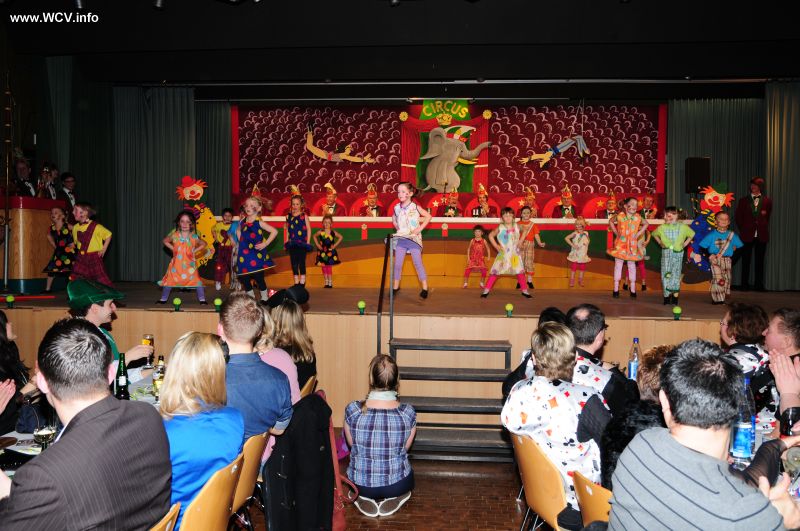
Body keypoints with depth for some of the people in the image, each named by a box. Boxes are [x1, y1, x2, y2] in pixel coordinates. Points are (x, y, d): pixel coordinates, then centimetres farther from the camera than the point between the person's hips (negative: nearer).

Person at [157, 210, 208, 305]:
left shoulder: (194, 237, -7)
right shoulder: (175, 235, -5)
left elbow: (204, 244, 8)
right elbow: (165, 241, 12)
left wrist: (194, 251, -1)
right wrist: (173, 249, 2)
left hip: (189, 264, -1)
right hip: (176, 264, 1)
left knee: (197, 280, -6)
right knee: (169, 280, 7)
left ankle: (202, 299, 5)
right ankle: (163, 299, 22)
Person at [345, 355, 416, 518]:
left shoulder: (352, 410, -21)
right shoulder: (408, 413, -19)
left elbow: (351, 444, -2)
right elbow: (405, 447, -2)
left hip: (360, 484, 1)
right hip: (397, 484, 0)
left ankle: (364, 497, 11)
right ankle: (393, 497, 10)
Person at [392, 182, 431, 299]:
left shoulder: (415, 207, -8)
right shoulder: (397, 208, 4)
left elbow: (428, 216, -6)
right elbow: (394, 219, 24)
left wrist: (420, 228, -11)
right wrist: (397, 227, 10)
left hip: (414, 239, -4)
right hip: (401, 239, 4)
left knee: (418, 263, -4)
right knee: (397, 263, 4)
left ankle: (425, 288, 1)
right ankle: (396, 286, 18)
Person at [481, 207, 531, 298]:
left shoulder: (516, 226, -2)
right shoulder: (500, 228, -7)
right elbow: (491, 235, 4)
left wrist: (520, 242, 8)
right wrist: (496, 246, -3)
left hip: (515, 254, 2)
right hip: (503, 254, -2)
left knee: (520, 271, -1)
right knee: (495, 271, -3)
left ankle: (524, 290, 13)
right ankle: (486, 290, 3)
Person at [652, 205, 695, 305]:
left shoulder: (682, 227, -2)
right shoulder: (662, 227, 2)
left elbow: (691, 234, 13)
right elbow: (654, 234, 20)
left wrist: (685, 244, 6)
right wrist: (660, 242, 10)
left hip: (678, 253, -1)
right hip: (666, 253, 1)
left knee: (676, 274, 1)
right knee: (665, 274, -2)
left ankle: (675, 296, 10)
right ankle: (666, 295, 6)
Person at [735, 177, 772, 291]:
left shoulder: (767, 201, 8)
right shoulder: (743, 201, 7)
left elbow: (768, 217, 15)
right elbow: (738, 217, 9)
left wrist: (763, 228, 5)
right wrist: (743, 230, 4)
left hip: (761, 235, 0)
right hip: (747, 235, 0)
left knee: (759, 261, 2)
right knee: (746, 261, 1)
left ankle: (759, 284, 7)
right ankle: (745, 284, 6)